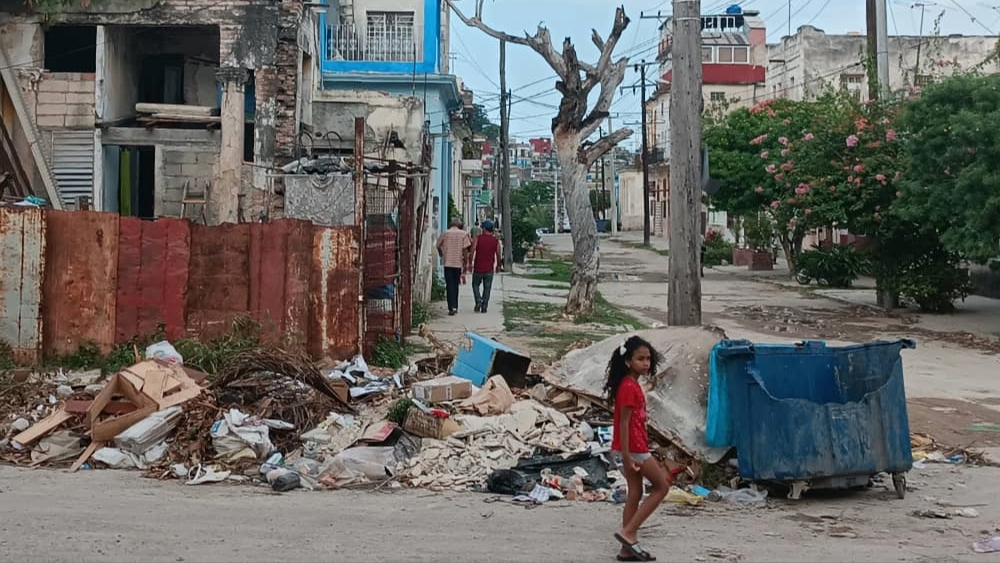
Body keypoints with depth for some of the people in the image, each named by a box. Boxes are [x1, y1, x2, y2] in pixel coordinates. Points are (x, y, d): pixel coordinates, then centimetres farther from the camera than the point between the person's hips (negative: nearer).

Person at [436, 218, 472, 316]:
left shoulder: (445, 233, 1)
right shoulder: (463, 234, -1)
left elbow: (438, 246, 11)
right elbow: (465, 249, -5)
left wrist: (441, 255, 32)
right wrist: (465, 264, 1)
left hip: (447, 263, -1)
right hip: (458, 263, 1)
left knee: (450, 285, 0)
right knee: (455, 285, 15)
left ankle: (451, 308, -11)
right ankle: (455, 307, 20)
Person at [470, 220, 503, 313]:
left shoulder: (478, 238, -5)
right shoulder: (496, 241, 0)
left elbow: (472, 251, -9)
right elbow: (498, 255, 2)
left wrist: (470, 263, 0)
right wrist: (499, 266, 17)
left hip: (478, 268, -1)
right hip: (489, 269, 1)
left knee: (475, 285, 15)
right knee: (487, 288, 9)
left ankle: (479, 301, -6)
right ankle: (484, 307, 7)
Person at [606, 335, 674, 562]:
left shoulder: (632, 385, 13)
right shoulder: (629, 386, -17)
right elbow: (624, 423, -20)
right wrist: (627, 456, -22)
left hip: (635, 448, 9)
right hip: (633, 448, -9)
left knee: (635, 494, 10)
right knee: (662, 485, 0)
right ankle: (628, 532, -2)